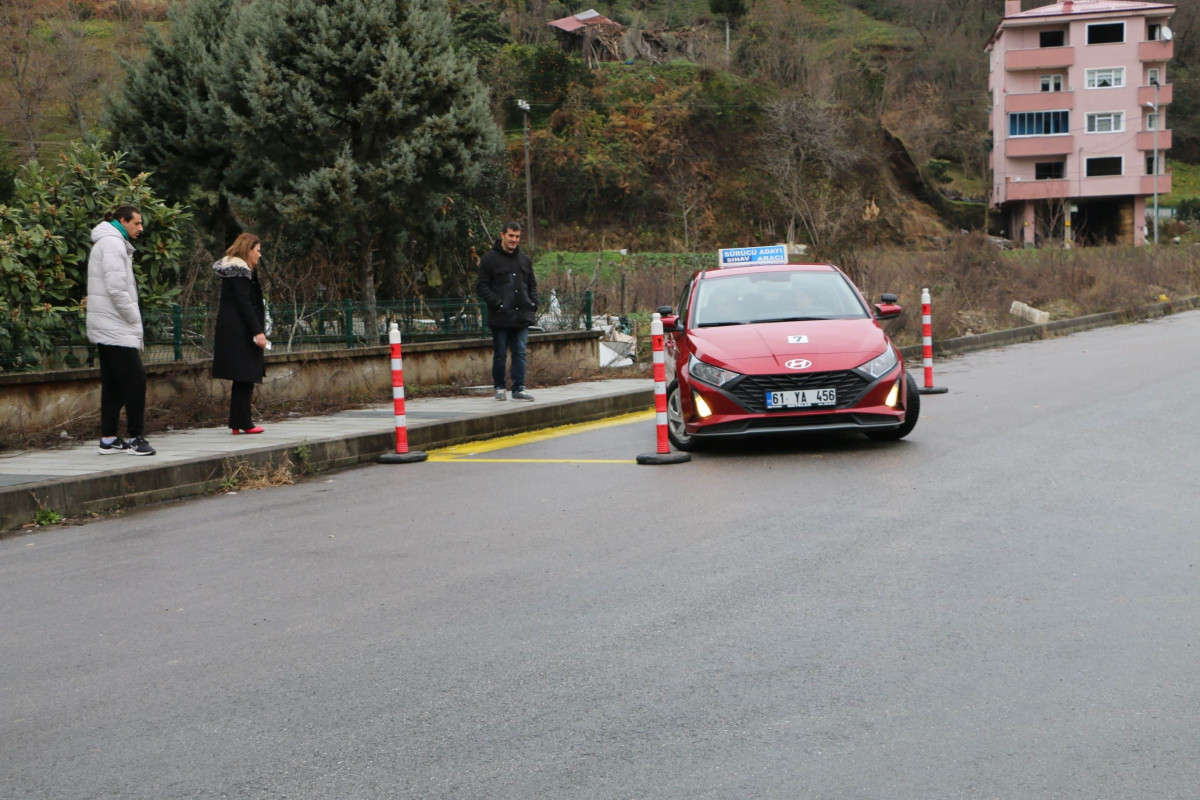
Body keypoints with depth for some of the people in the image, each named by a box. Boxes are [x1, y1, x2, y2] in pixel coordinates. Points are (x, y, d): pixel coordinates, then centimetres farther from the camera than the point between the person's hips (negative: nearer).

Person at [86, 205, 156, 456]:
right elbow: (116, 289, -21)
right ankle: (136, 438, -10)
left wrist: (133, 322, 13)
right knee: (135, 378, -10)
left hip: (106, 329, 11)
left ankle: (108, 438, 11)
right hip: (116, 327, -11)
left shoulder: (109, 243, 21)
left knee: (113, 383, 10)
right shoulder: (113, 243, -11)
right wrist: (135, 319, -12)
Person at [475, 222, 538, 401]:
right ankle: (499, 387, 15)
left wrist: (533, 304, 7)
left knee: (520, 353, 2)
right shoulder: (490, 258, -2)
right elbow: (481, 286, -5)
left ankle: (519, 388, 5)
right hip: (501, 317, -4)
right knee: (500, 354, 3)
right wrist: (498, 304, -14)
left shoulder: (525, 260, 15)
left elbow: (532, 285, 23)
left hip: (522, 317, 4)